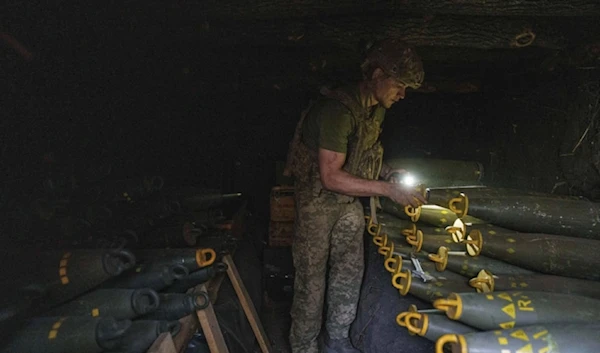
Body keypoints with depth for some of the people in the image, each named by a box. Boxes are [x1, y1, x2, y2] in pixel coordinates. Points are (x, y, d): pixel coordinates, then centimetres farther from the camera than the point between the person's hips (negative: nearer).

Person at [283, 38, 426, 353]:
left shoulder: (377, 109, 1)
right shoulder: (338, 110, -28)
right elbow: (331, 177, -31)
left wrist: (390, 173, -3)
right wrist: (387, 190, -30)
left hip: (349, 201, 8)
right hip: (318, 200, -8)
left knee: (350, 271, 14)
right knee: (312, 279, 2)